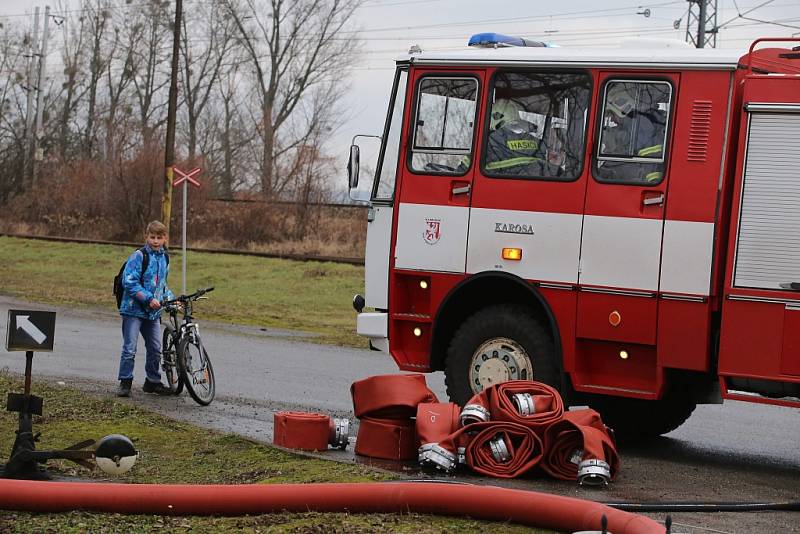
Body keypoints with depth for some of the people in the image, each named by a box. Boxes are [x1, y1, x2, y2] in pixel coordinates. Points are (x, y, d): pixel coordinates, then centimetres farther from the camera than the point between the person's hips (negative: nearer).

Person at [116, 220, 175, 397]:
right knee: (130, 348, -6)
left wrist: (171, 299, 9)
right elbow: (129, 282, -18)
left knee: (155, 349, 10)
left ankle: (153, 381, 23)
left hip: (153, 312, 6)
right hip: (134, 309, -6)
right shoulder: (138, 256, -12)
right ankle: (125, 382, 2)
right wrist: (149, 298, -22)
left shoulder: (165, 258, 10)